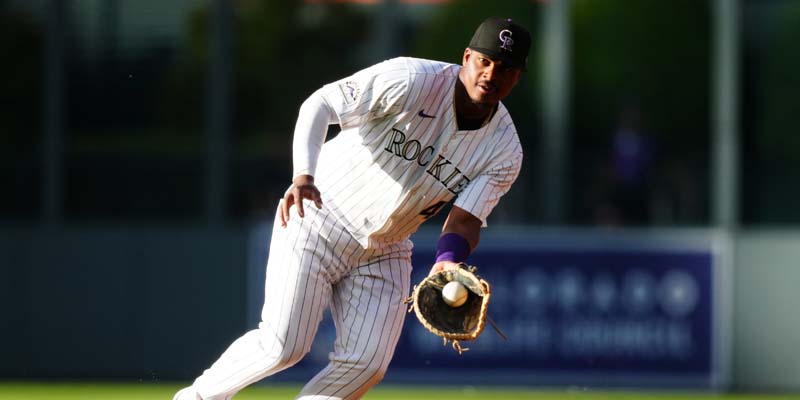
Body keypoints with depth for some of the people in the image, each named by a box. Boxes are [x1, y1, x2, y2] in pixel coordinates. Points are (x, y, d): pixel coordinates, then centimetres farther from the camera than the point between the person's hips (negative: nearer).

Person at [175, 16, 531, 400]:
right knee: (283, 346, -12)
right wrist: (303, 175, -39)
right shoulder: (411, 81, -21)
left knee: (366, 364, -7)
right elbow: (320, 104, -23)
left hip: (384, 253, 5)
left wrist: (446, 264, -38)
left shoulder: (504, 152, -9)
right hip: (318, 221, -5)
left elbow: (465, 222, -15)